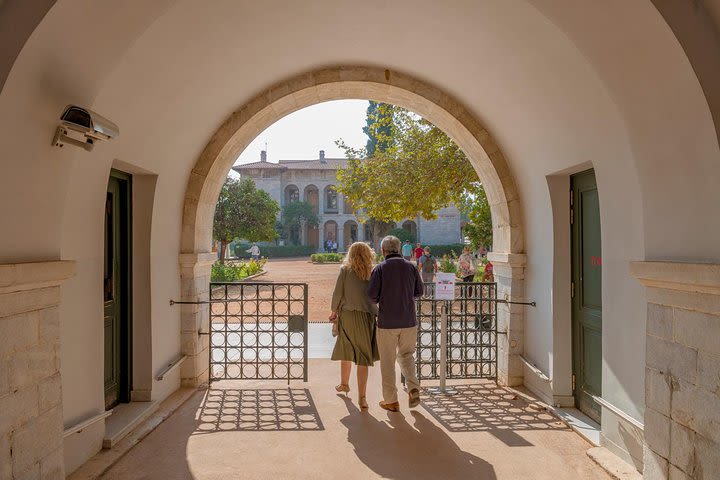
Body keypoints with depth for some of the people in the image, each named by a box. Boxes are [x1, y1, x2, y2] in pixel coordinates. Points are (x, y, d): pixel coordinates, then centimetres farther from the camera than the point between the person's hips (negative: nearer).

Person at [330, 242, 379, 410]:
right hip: (367, 315, 0)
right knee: (363, 356, 3)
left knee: (346, 350, 21)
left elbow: (338, 292, -3)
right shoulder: (373, 272, 0)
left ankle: (344, 384, 40)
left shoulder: (345, 270, -2)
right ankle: (361, 397, 2)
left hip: (347, 315, 0)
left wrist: (334, 311, 10)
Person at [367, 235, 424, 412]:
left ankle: (391, 400, 15)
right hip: (409, 321, 3)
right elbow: (419, 291, 8)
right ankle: (413, 387, 2)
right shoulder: (411, 267, 1)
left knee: (388, 361, 8)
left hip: (387, 321, -3)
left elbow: (372, 294, -12)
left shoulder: (380, 268, -9)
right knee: (406, 354, 21)